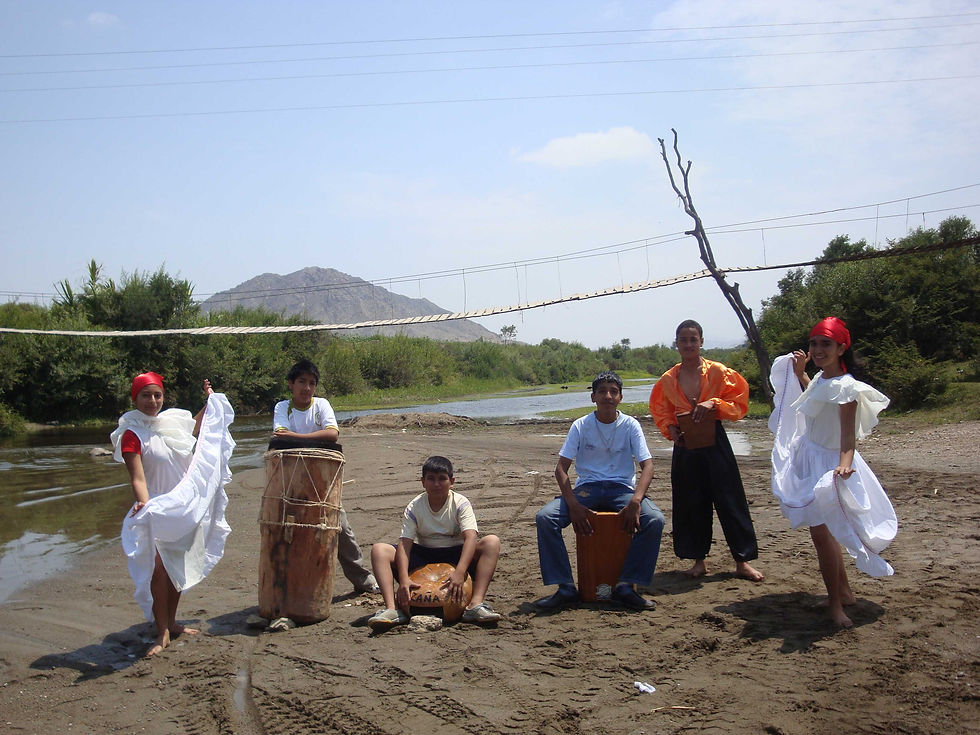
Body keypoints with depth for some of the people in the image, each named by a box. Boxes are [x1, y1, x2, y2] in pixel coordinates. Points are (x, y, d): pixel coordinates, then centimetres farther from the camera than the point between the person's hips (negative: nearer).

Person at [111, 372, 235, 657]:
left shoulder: (172, 421, 6)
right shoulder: (132, 434, -13)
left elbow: (195, 427, 32)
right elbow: (137, 477, -23)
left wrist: (210, 400, 30)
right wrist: (143, 504, -40)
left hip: (187, 507, 7)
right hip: (158, 510, -7)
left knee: (179, 568, 14)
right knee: (159, 567, -15)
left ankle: (171, 622, 27)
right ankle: (162, 633, -7)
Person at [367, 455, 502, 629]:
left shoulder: (461, 504, -11)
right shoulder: (414, 507, -7)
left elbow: (471, 537, -26)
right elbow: (405, 543, -17)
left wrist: (459, 572, -43)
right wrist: (403, 579, -35)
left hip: (455, 556, -1)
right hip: (423, 558, 2)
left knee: (492, 542, -27)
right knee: (379, 550, -18)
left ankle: (476, 604, -38)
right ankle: (392, 608, -34)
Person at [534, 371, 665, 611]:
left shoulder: (630, 425, 1)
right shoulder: (581, 426, 1)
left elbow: (647, 465, -6)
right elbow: (561, 468, -3)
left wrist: (636, 501, -25)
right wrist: (573, 505, -20)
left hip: (622, 488, 0)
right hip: (587, 488, 0)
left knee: (655, 519, -30)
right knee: (545, 517, -25)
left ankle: (626, 587, -20)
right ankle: (565, 588, -19)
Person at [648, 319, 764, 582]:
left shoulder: (718, 372, -3)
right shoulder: (668, 380, 5)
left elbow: (739, 403, -2)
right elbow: (660, 412, 13)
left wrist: (713, 403, -18)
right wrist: (671, 429, -5)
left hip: (714, 442, -3)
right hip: (684, 445, 3)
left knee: (729, 499, 0)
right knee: (690, 504, 6)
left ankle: (743, 561, 9)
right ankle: (699, 560, 18)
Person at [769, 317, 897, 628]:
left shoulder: (845, 386, -21)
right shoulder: (820, 378, 5)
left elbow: (848, 433, -28)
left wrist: (845, 462, -46)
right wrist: (799, 372, 17)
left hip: (828, 463, -9)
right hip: (810, 459, 9)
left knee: (820, 531, -7)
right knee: (823, 530, 17)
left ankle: (835, 603, 6)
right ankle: (844, 591, 31)